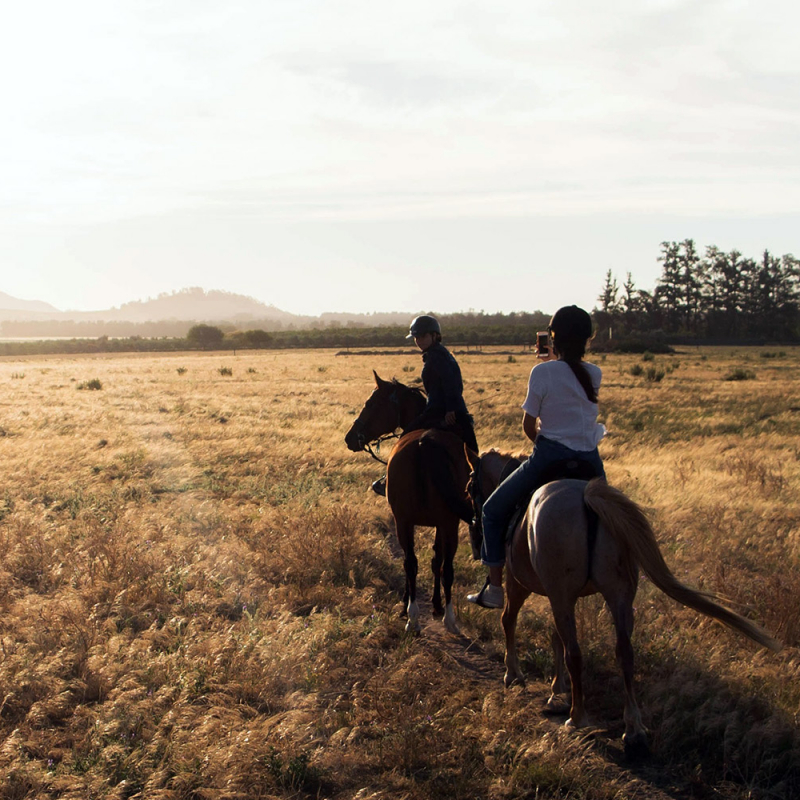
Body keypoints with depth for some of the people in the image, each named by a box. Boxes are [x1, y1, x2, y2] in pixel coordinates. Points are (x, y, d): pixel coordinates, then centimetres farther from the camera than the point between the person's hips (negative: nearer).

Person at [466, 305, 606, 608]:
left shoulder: (542, 372, -10)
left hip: (549, 457, -4)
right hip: (591, 461, 4)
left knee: (493, 510, 13)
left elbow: (528, 426, -4)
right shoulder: (595, 374, 3)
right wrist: (555, 360, 33)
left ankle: (494, 588, 9)